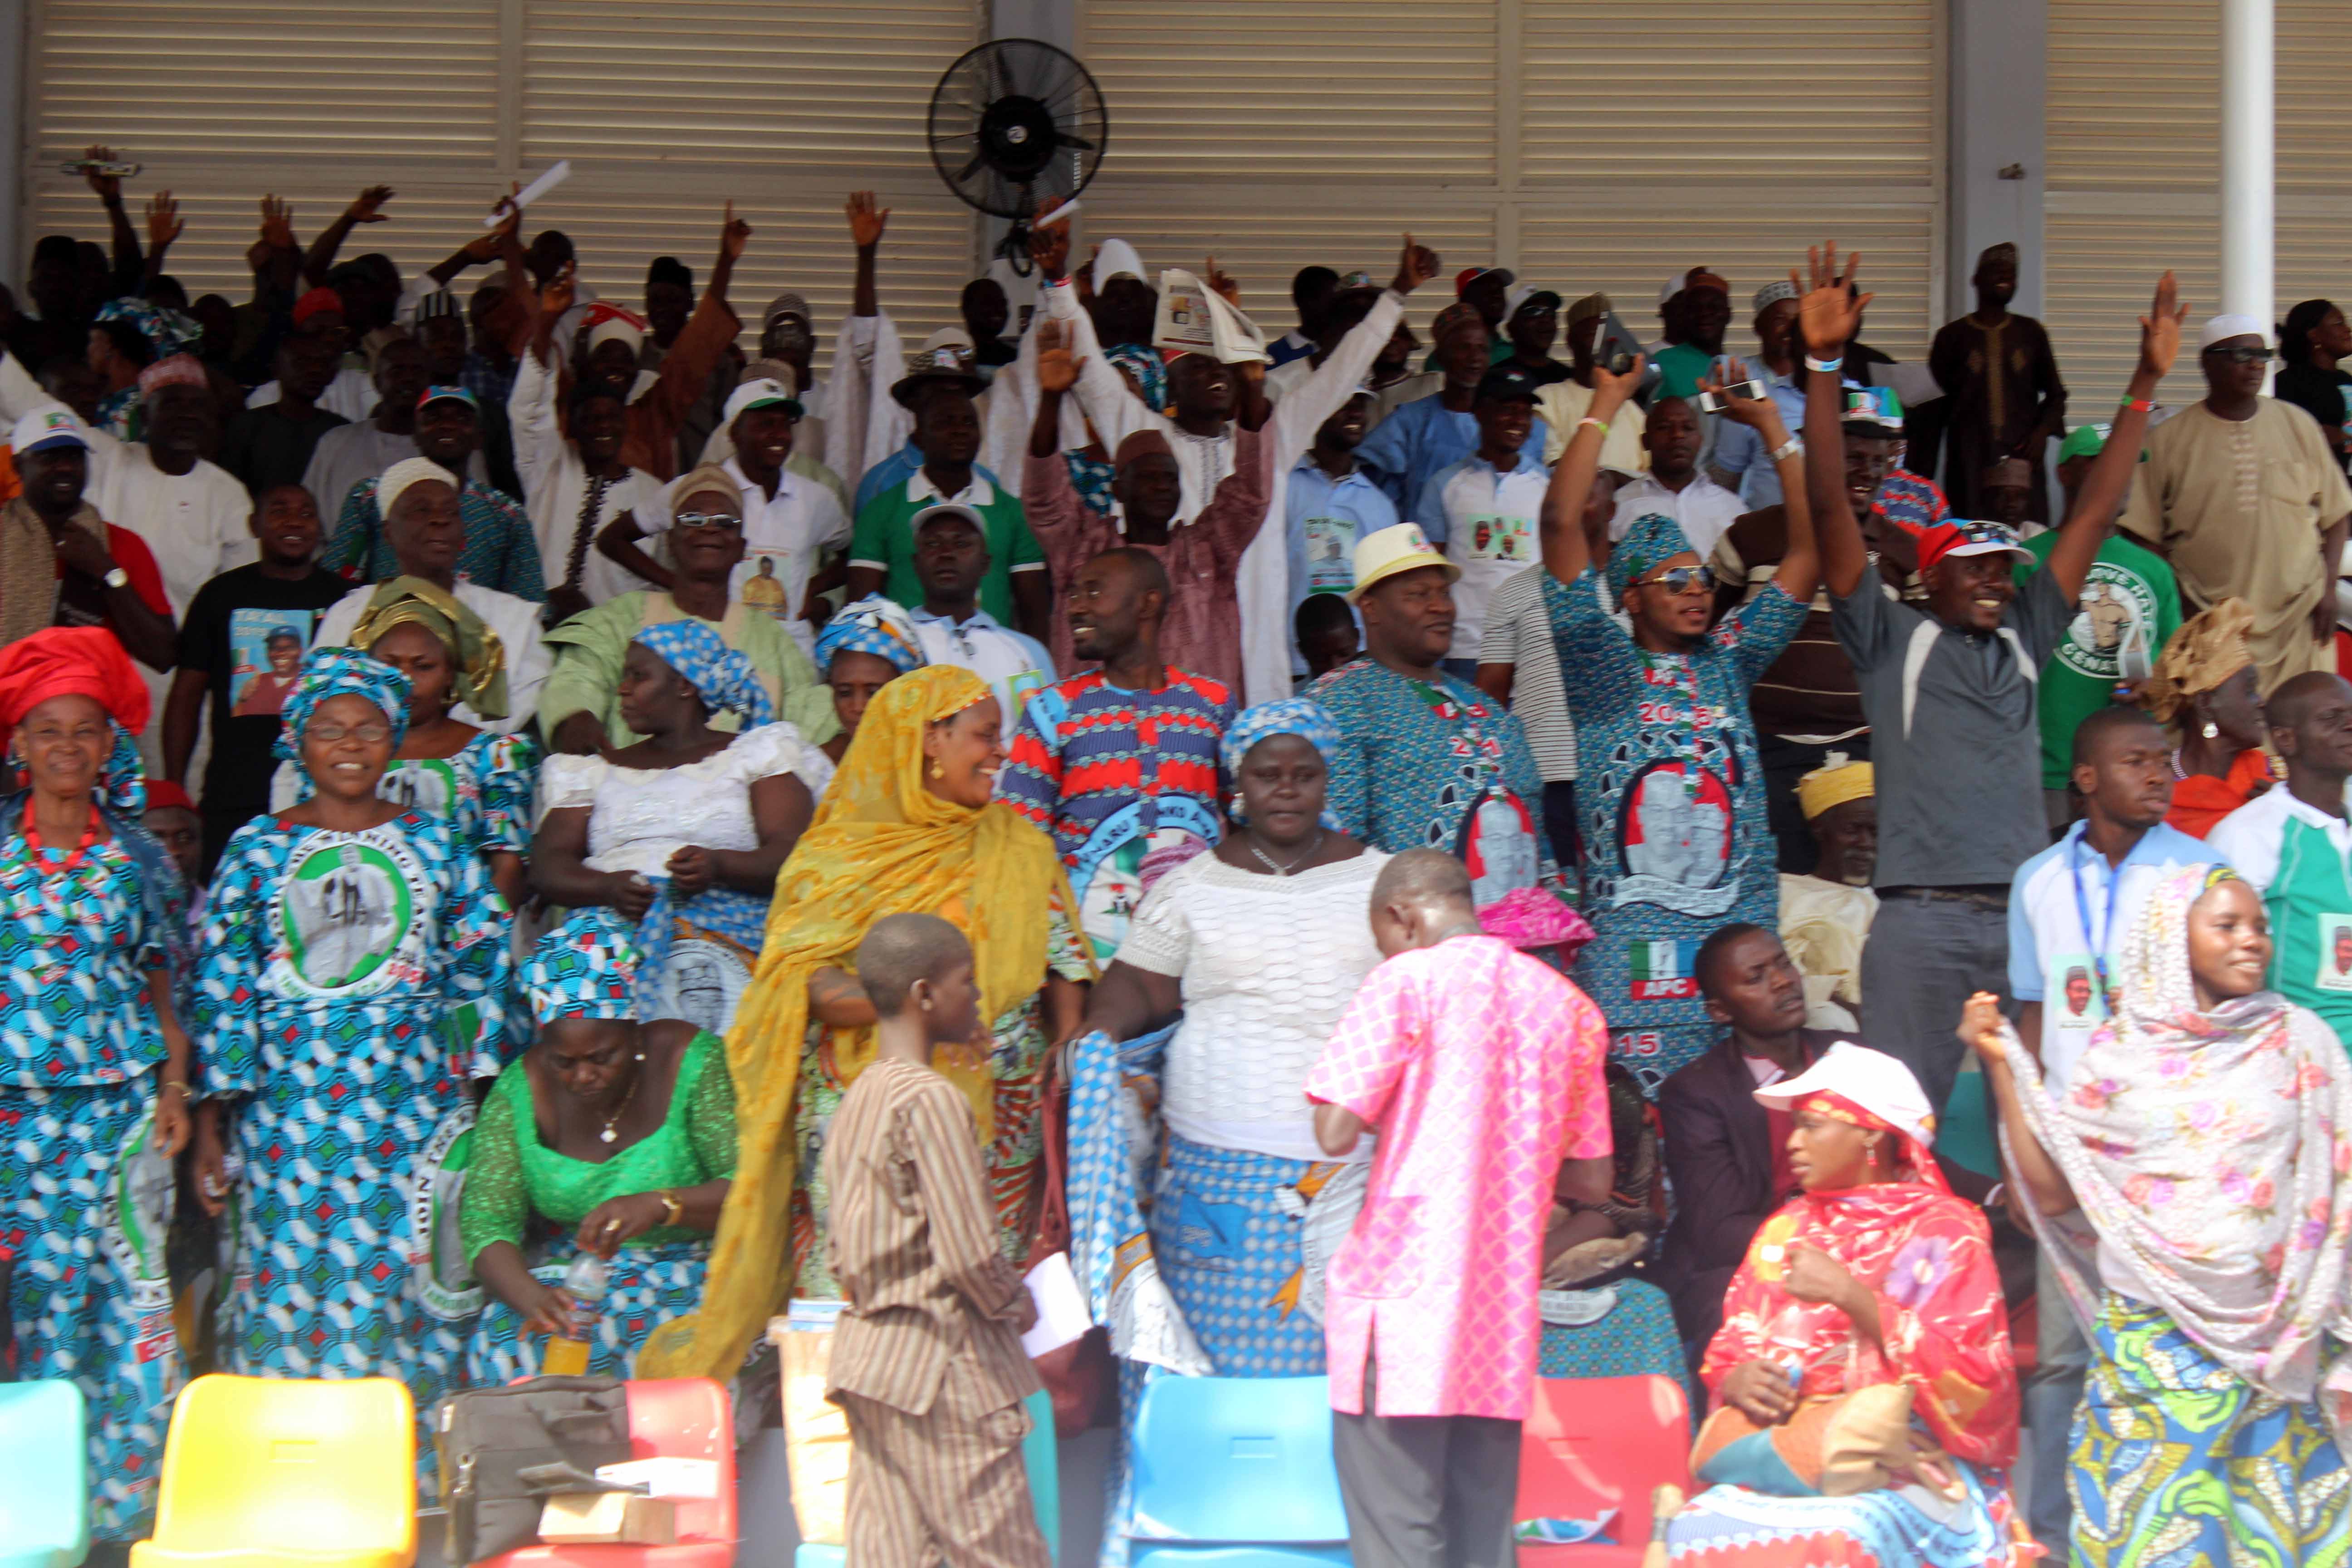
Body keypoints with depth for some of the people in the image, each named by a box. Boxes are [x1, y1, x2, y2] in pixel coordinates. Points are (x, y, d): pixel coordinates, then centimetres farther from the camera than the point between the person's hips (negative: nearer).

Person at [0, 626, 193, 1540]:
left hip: (121, 1104, 1)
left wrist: (175, 1086, -1)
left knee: (132, 1292, -5)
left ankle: (131, 1497, 2)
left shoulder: (137, 858, 7)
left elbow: (165, 982, 10)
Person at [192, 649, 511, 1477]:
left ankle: (411, 1470, 5)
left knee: (400, 1278, -3)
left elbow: (480, 970, 9)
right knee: (291, 1280, -3)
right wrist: (211, 1124, -2)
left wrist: (478, 1100, 4)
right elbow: (221, 987, 4)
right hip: (289, 1105, 0)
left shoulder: (433, 842, 9)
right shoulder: (258, 848, 7)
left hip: (413, 1104, 1)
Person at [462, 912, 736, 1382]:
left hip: (685, 1270, -2)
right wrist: (528, 1294, -29)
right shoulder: (521, 1089, -2)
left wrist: (659, 1205, -34)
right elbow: (486, 1219, -8)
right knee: (503, 1350, -27)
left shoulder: (692, 1061, -10)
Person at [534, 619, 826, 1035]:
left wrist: (719, 866, -18)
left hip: (725, 921, -3)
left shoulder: (758, 754, 15)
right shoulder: (593, 771, 24)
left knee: (697, 973, -31)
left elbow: (795, 855, 1)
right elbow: (549, 866, 11)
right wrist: (609, 887, -10)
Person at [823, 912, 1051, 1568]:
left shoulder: (856, 1099, 12)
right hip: (941, 1364, -9)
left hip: (867, 1356, 9)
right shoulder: (932, 1098, -16)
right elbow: (969, 1252, -20)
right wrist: (1015, 1304, -1)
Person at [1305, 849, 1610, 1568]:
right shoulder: (1569, 1005, 12)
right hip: (1504, 1317, 5)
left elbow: (1337, 1131, -11)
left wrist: (1394, 1105, 9)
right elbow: (1591, 1182, 16)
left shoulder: (1409, 978, -4)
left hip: (1404, 1294, -5)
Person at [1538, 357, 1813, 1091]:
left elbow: (1810, 546, 14)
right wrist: (1606, 406, -2)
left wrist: (1770, 423, 11)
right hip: (1631, 944, -4)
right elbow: (1561, 523, -7)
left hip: (1742, 937, 4)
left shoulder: (1728, 662, 15)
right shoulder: (1604, 670, 3)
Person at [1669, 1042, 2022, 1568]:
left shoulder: (1944, 1230, 4)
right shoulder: (1785, 1230, 18)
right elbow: (1727, 1354, 17)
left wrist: (1852, 1296, -14)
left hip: (1906, 1472, -4)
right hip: (1781, 1457, 4)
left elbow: (1974, 1381, -7)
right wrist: (1737, 1381, -7)